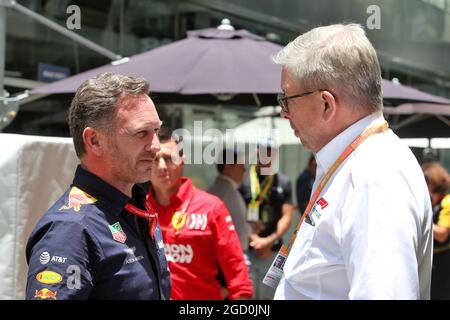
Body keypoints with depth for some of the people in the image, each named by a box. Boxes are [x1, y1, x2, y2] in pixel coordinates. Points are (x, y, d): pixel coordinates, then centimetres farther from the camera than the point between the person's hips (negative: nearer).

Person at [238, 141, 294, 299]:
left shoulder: (283, 182, 7)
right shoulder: (243, 179, -1)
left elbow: (287, 216, 3)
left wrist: (270, 240, -10)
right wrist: (253, 238, -13)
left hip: (273, 250, 3)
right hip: (247, 249, -3)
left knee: (269, 295, 11)